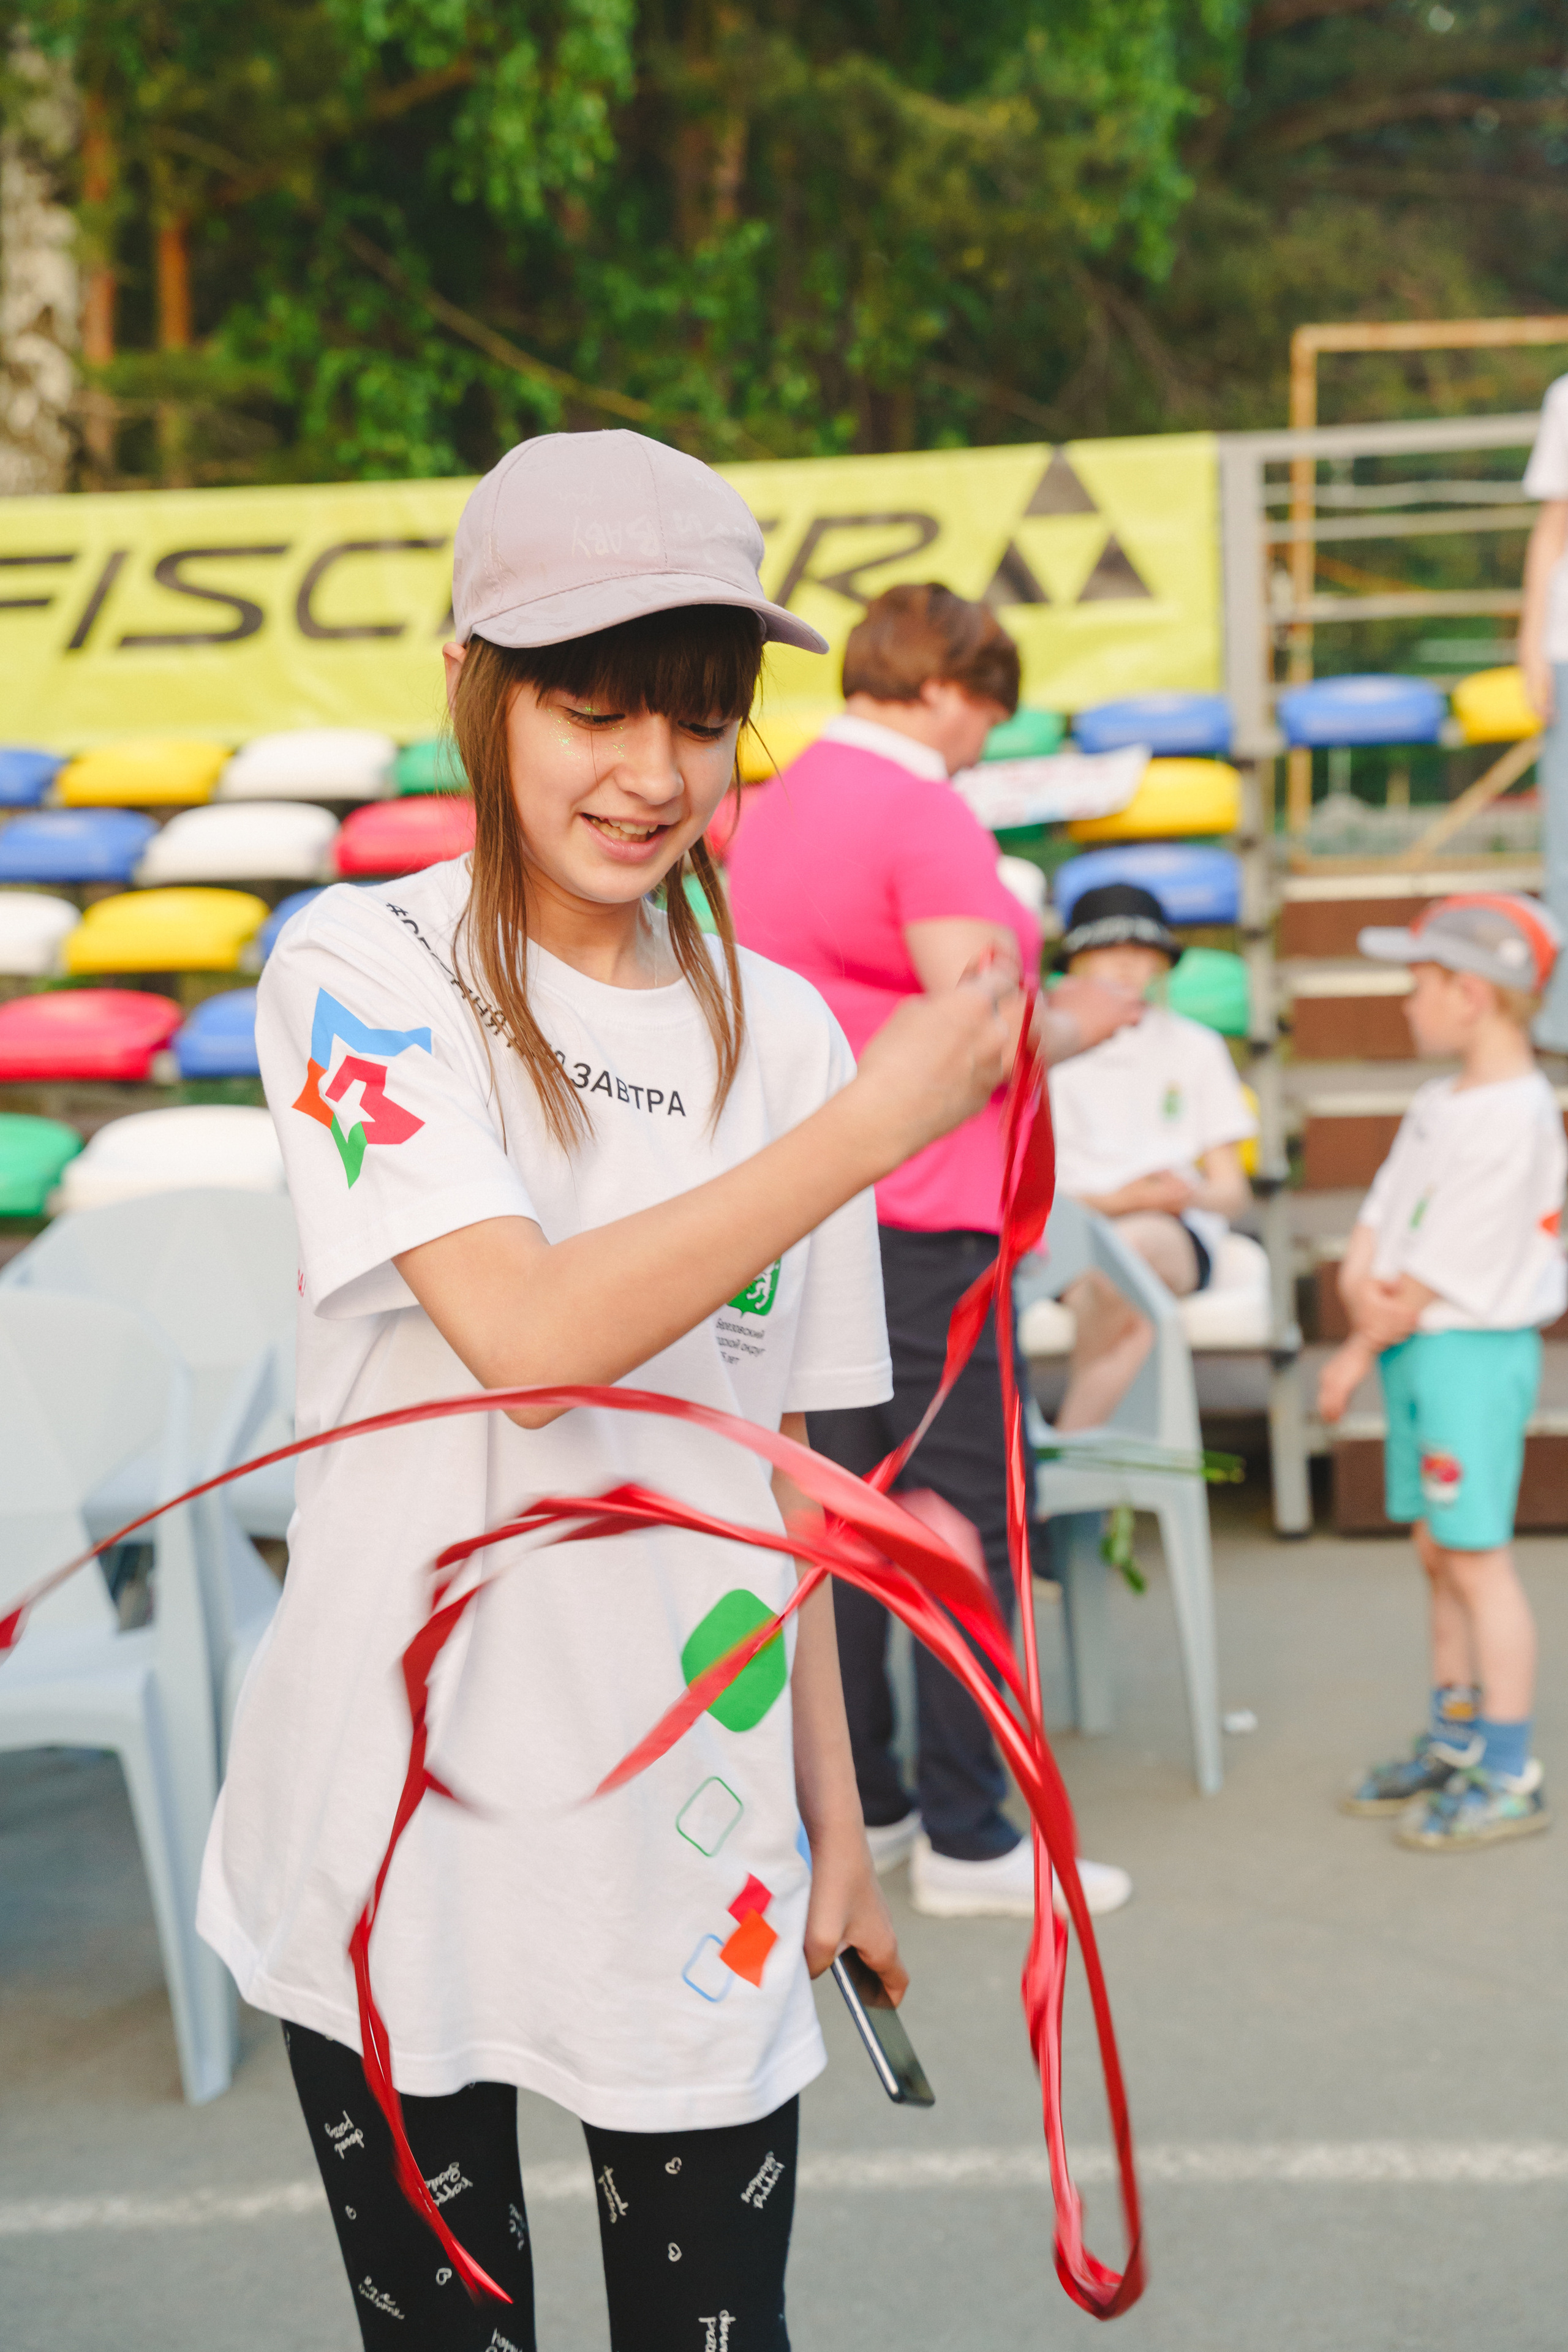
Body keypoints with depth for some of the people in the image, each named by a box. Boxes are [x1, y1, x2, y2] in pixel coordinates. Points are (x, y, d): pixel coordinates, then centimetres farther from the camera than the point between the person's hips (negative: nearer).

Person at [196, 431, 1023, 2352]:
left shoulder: (776, 1030, 5)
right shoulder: (365, 968, -8)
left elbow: (775, 1456, 10)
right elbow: (527, 1331, -22)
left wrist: (831, 1814, 10)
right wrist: (875, 1120, -18)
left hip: (688, 1844, 3)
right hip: (394, 1829, -3)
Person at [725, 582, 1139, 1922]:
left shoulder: (772, 807, 13)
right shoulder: (925, 818, -15)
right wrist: (1078, 1024, -1)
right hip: (919, 1219, -9)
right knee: (967, 1518, -1)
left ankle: (861, 1808, 22)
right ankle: (965, 1838, 5)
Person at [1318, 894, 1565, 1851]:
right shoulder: (1438, 1103, 11)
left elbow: (1438, 1273, -18)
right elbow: (1382, 1219, 10)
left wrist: (1363, 1349, -8)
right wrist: (1361, 1283, -10)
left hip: (1473, 1350, -9)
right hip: (1418, 1345, 9)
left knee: (1477, 1555, -5)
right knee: (1439, 1551, 15)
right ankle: (1455, 1743, 27)